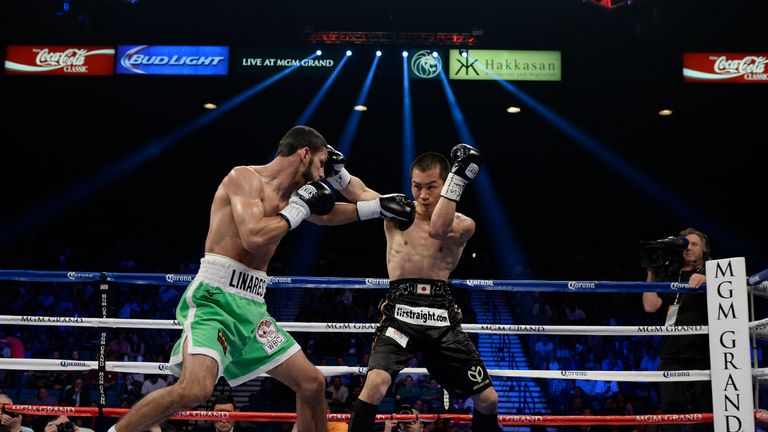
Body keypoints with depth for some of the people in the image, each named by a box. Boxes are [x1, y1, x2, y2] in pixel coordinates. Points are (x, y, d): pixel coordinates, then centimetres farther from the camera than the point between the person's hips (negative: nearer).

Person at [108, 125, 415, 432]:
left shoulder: (290, 195, 16)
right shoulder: (245, 177, -8)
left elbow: (326, 215, 36)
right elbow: (254, 237, -23)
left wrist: (379, 206, 33)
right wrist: (298, 208, -10)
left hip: (251, 306, 9)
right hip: (215, 298, -9)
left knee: (312, 384, 10)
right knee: (195, 390, -29)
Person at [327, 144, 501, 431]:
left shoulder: (462, 225, 5)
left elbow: (437, 230, -19)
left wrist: (459, 176, -22)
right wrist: (335, 167, -29)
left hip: (442, 317, 2)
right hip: (400, 314, -2)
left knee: (488, 399, 5)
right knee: (376, 382, -27)